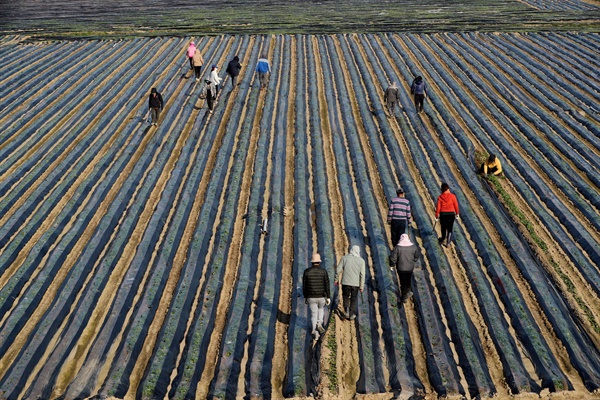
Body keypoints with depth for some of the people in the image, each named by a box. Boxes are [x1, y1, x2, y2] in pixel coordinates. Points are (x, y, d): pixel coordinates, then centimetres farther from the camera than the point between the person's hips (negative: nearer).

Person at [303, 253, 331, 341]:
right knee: (321, 309, 30)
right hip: (322, 297, 0)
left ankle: (315, 334, 13)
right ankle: (319, 324, 9)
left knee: (313, 315, 13)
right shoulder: (323, 271, -11)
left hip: (311, 297, 1)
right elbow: (327, 286, -11)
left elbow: (304, 286, -1)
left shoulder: (306, 271, -7)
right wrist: (329, 298, -5)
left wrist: (305, 297, 11)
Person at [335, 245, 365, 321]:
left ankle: (346, 310, 0)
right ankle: (351, 315, 19)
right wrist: (361, 286, 1)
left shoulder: (344, 258, -2)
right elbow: (362, 274, -4)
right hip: (356, 283, 0)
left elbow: (338, 269, -3)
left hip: (345, 282, 0)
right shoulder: (361, 261, -1)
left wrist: (336, 279, 10)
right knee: (354, 299, 17)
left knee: (346, 297, 20)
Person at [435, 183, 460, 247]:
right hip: (451, 214, -1)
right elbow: (456, 205, -4)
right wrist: (457, 213, 9)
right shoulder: (452, 196, -9)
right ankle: (448, 242, 2)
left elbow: (438, 207, -4)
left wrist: (437, 216, 4)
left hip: (443, 214, 1)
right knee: (449, 229, 6)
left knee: (443, 227, 20)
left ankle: (443, 239, 40)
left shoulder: (440, 197, -6)